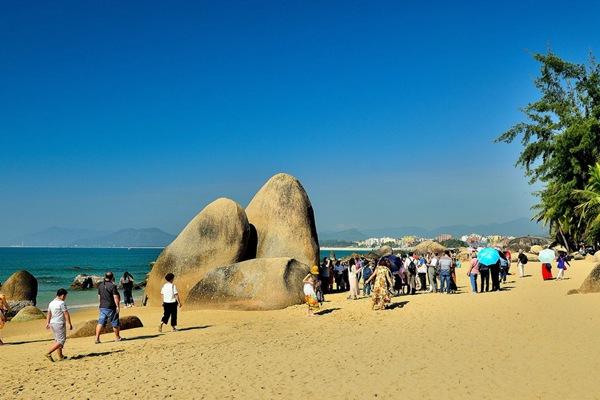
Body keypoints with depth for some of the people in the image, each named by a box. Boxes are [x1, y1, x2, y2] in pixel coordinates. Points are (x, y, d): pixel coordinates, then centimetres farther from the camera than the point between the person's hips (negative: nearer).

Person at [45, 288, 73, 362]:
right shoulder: (61, 303, -15)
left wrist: (47, 323, 26)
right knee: (61, 341, -3)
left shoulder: (51, 303, 9)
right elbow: (66, 314, -14)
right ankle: (48, 353, -12)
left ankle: (60, 356, 21)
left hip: (52, 323, 9)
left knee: (57, 340, 16)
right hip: (59, 324, -9)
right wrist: (70, 324, -8)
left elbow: (48, 314, 18)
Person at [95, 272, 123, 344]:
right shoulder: (112, 286, -14)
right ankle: (117, 337, 17)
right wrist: (117, 306, -12)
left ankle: (97, 338, -1)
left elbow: (99, 296, 16)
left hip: (102, 307, 6)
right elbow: (115, 297, -16)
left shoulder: (100, 285, 7)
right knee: (115, 323, 7)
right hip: (111, 307, -6)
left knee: (100, 322, 6)